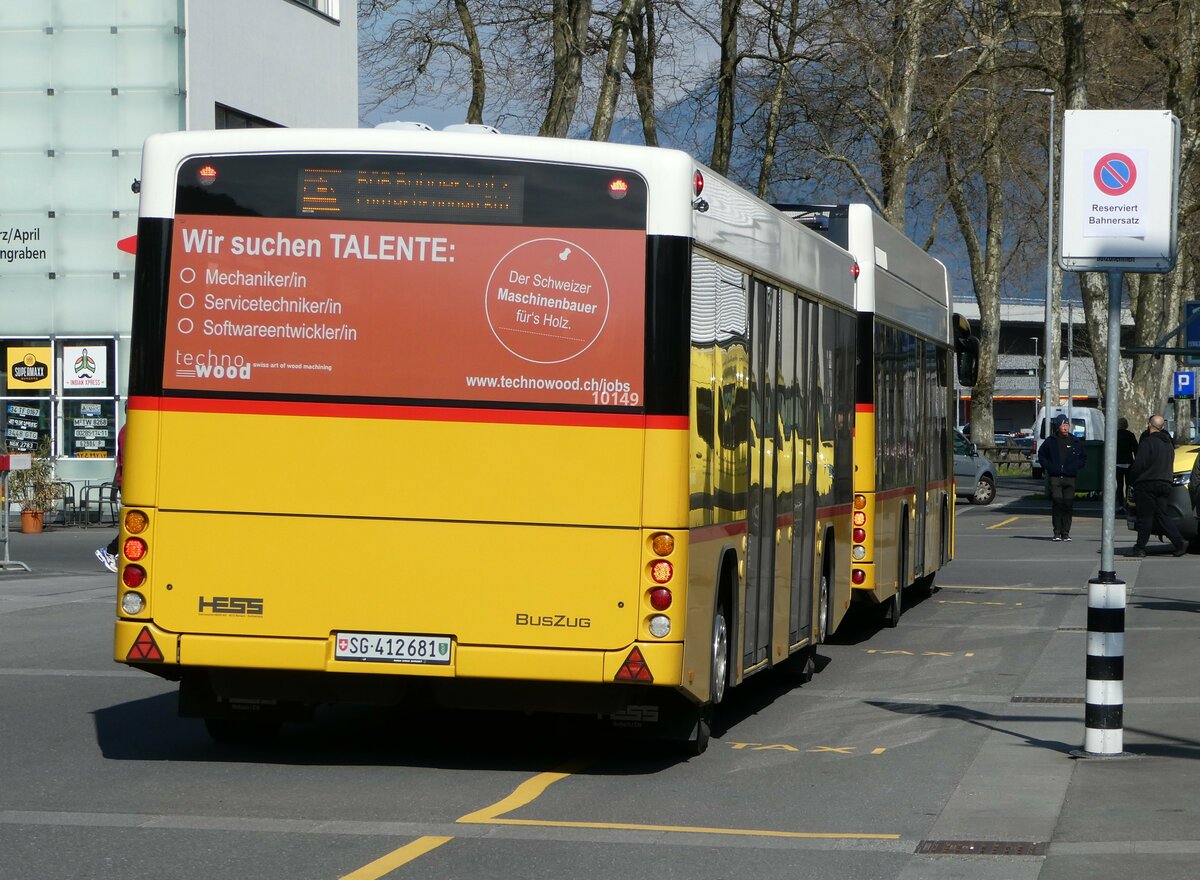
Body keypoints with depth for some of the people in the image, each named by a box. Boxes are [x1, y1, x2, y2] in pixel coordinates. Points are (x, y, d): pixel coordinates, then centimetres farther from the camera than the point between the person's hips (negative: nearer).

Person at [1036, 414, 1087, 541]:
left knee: (1068, 505, -1)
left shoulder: (1075, 442, 9)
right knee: (1057, 504, -9)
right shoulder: (1050, 441, 5)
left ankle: (1066, 533, 5)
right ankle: (1057, 533, -4)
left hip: (1070, 478, 1)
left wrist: (1075, 468, 5)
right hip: (1055, 478, -1)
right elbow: (1041, 454, 15)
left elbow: (1083, 458, 19)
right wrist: (1049, 467, 3)